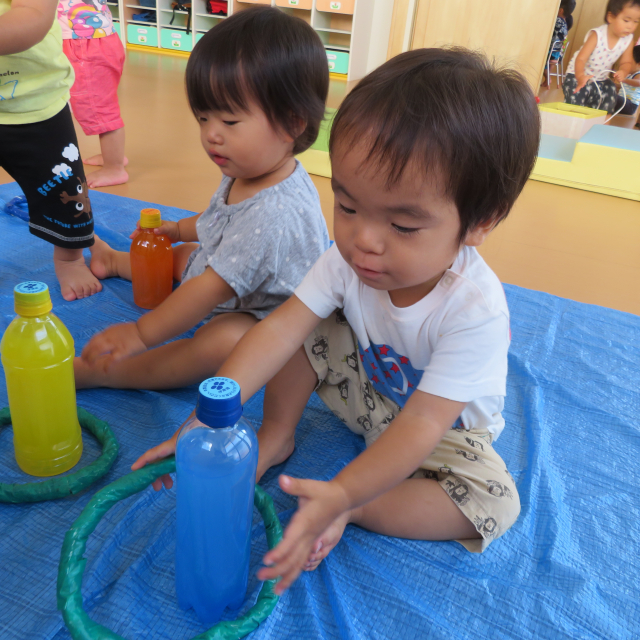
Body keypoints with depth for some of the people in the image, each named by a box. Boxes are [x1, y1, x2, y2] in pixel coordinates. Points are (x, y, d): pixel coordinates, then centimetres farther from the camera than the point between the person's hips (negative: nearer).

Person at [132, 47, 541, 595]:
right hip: (366, 387, 3)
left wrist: (342, 498, -51)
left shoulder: (475, 310, -37)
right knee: (307, 327, -14)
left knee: (495, 503, -27)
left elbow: (424, 421, -40)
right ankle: (276, 438, 2)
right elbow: (279, 331, -30)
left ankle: (348, 514, -18)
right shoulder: (350, 259, -24)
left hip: (446, 427, -3)